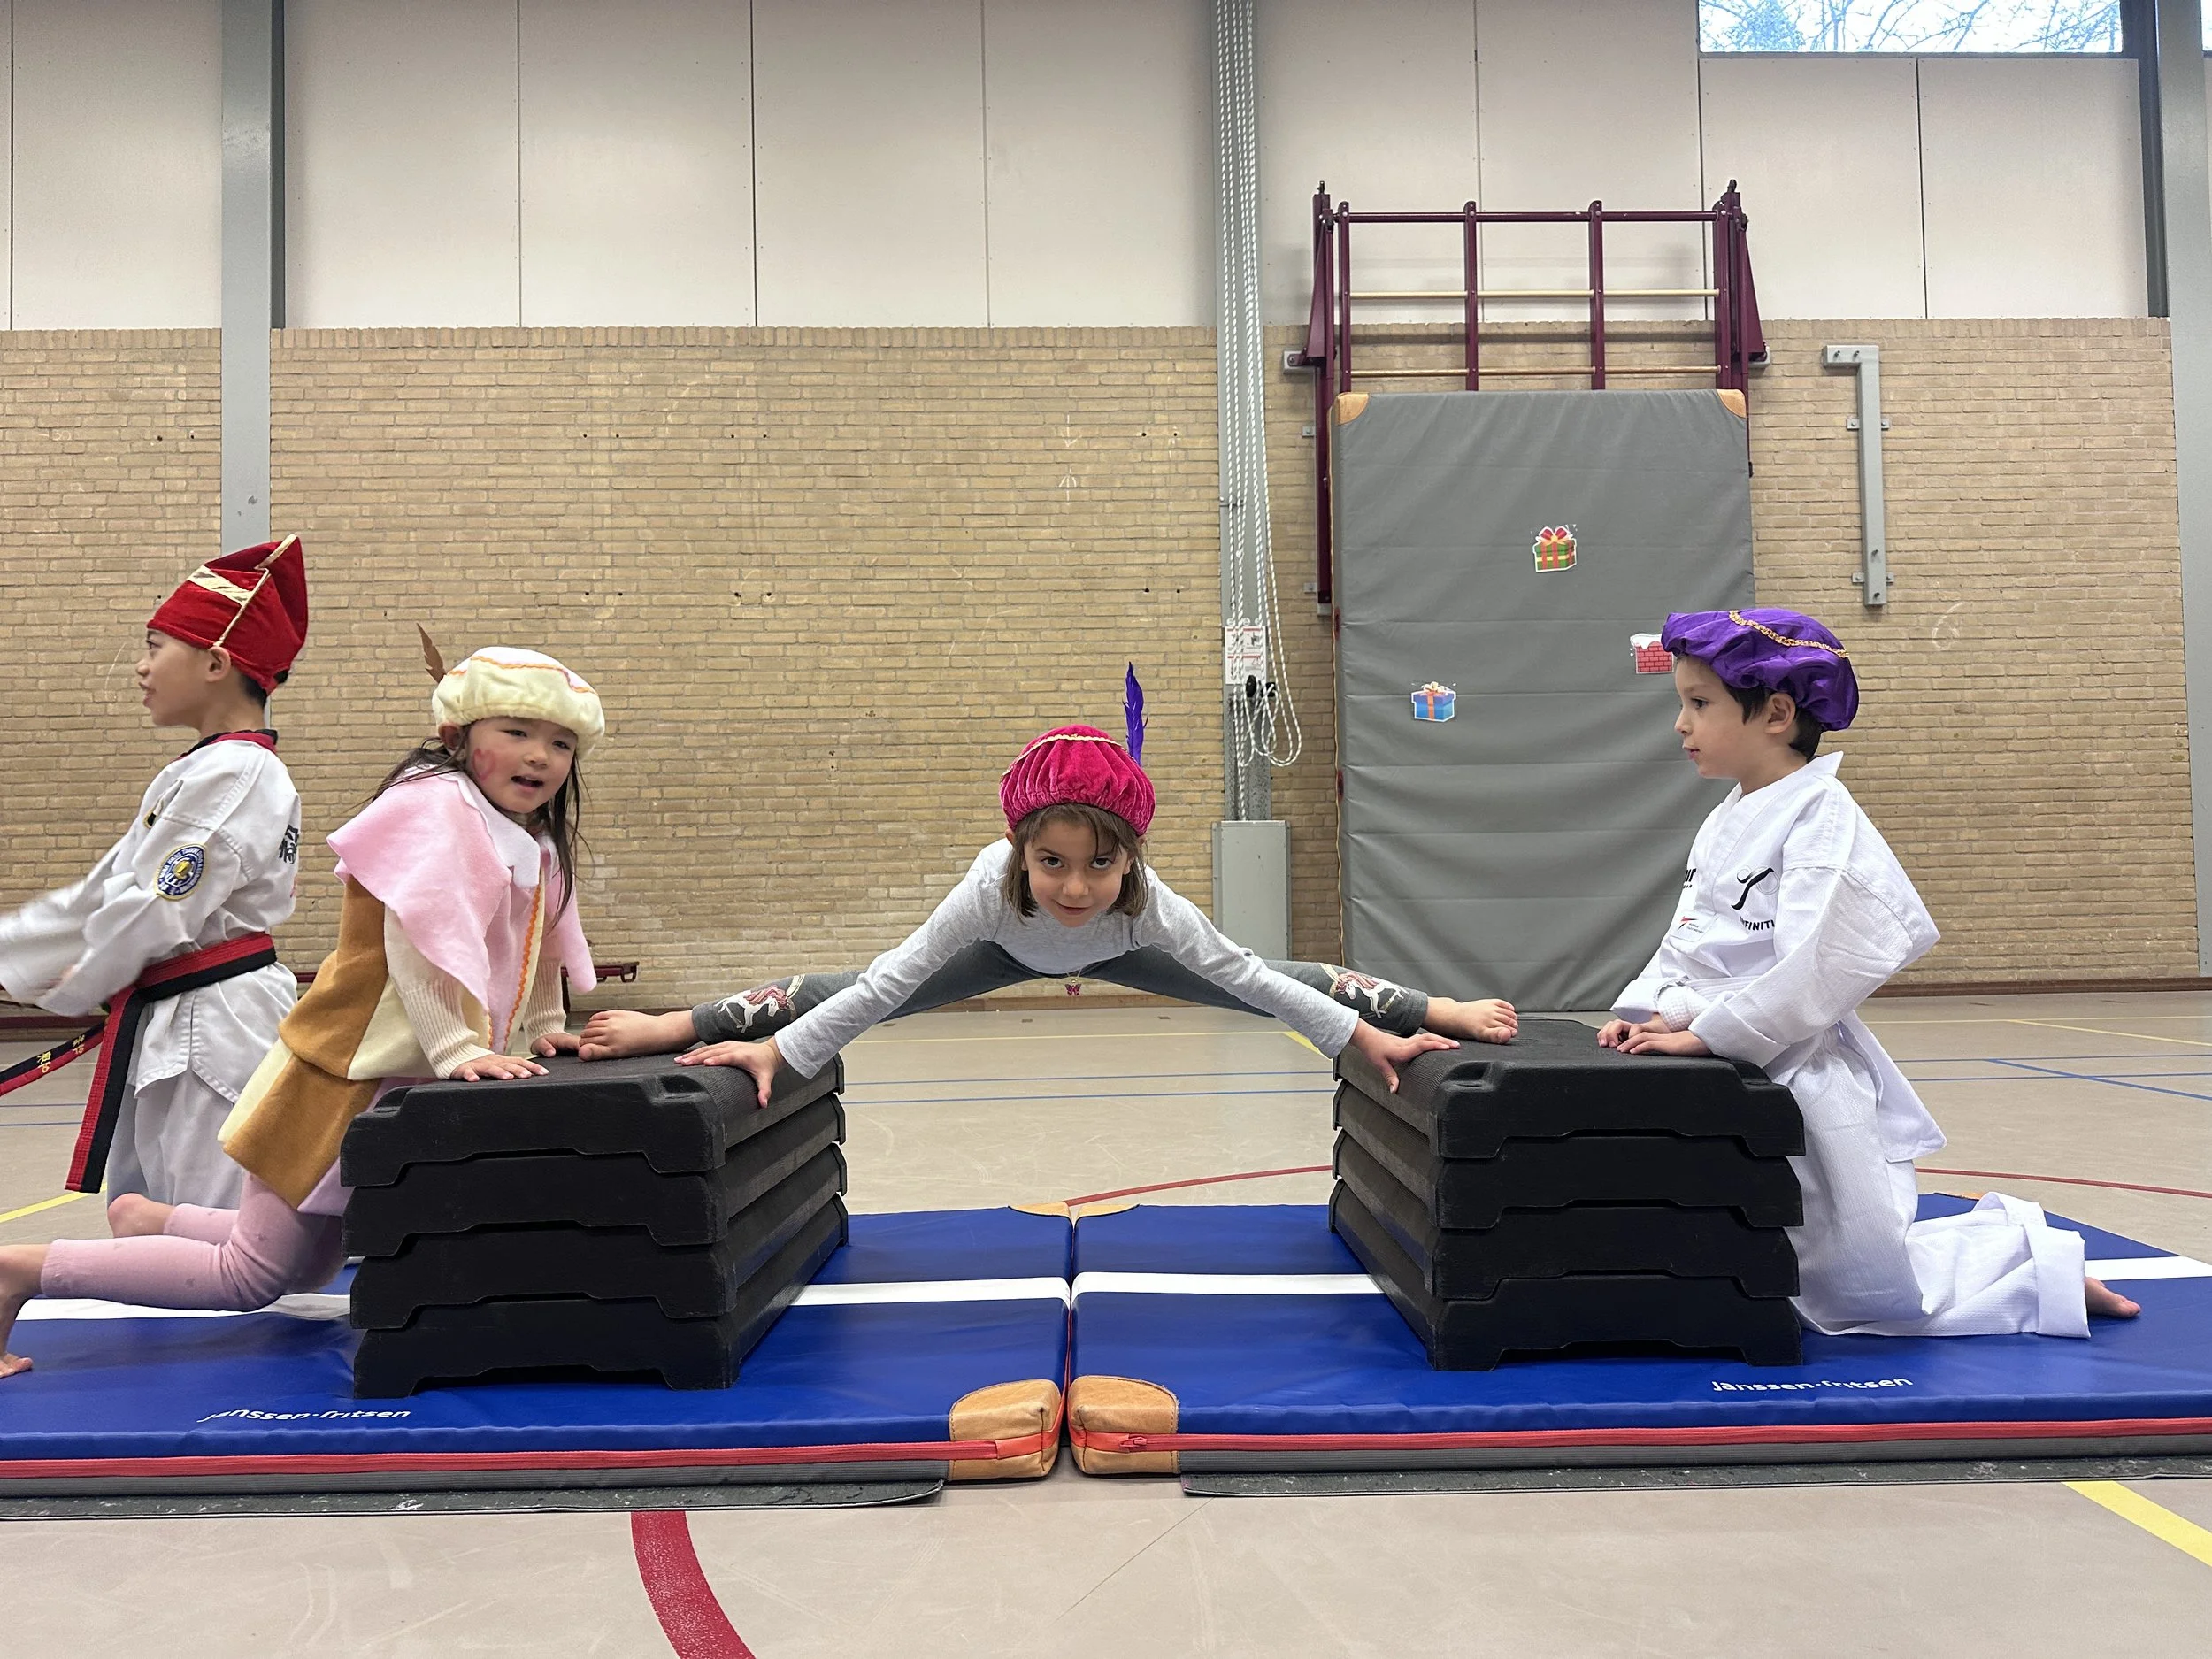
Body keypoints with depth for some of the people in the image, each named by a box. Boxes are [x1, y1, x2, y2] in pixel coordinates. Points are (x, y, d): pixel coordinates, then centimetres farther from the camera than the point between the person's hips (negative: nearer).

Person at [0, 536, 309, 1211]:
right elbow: (101, 897, 18)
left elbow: (155, 913, -20)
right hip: (166, 1029, 11)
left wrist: (75, 988, -2)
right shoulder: (205, 772, 15)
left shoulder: (233, 776, -18)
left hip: (215, 1029, -11)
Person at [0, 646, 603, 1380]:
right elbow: (416, 942, -28)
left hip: (402, 1090, 9)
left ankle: (147, 1220, 34)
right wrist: (458, 1049, -30)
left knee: (307, 1270, 18)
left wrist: (540, 1032, 7)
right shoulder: (436, 805, -19)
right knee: (251, 1277, -3)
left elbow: (537, 952, 19)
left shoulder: (538, 846, 9)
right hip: (343, 1079, -9)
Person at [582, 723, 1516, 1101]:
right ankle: (686, 1024, 11)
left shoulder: (1153, 907, -42)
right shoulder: (988, 893, -43)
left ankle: (1427, 1007, 16)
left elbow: (1247, 974, -33)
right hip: (1010, 950, 0)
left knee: (1260, 987, -2)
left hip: (1116, 952, 1)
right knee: (856, 999, -4)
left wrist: (1369, 1035, -29)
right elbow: (884, 983, -38)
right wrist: (773, 1053, -38)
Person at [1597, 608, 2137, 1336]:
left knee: (1864, 1288, 2)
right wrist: (1650, 1010, -5)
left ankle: (2047, 1261, 26)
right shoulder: (1725, 823, 10)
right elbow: (1685, 944, 12)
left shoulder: (1822, 818, -17)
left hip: (1808, 1085, -8)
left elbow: (1819, 968, -26)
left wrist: (1705, 1030, -23)